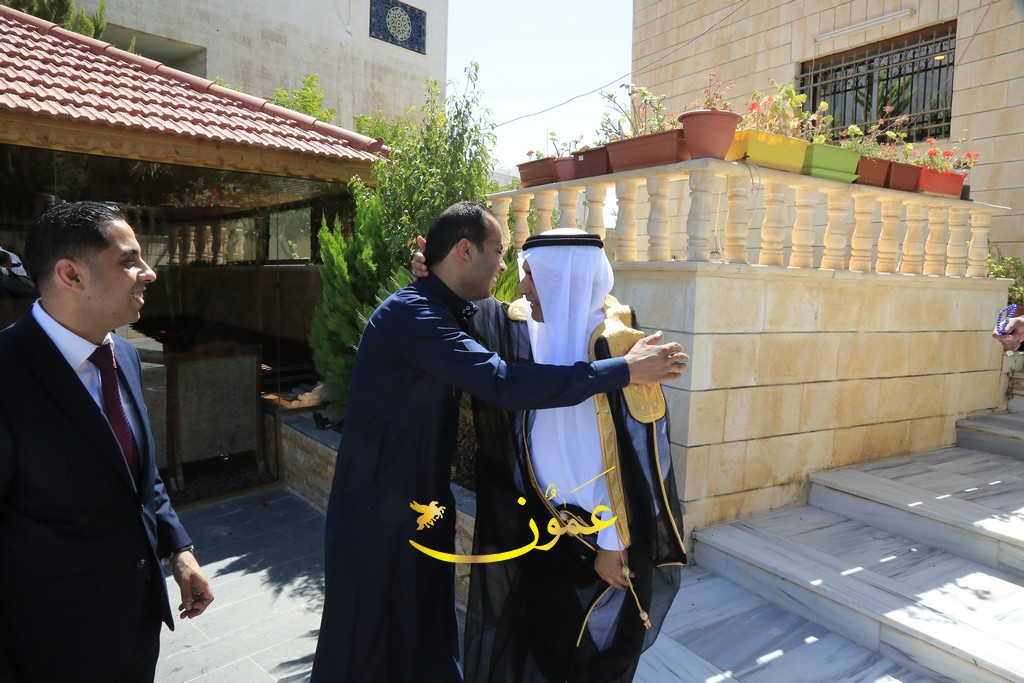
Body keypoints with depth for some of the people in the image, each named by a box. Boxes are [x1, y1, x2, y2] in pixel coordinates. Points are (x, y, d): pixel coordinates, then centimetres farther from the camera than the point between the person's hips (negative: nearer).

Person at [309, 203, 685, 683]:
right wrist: (625, 369, -28)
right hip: (380, 510, -8)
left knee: (427, 638, 18)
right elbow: (505, 384, -34)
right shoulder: (410, 313, -25)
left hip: (422, 503, 9)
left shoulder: (444, 313, 7)